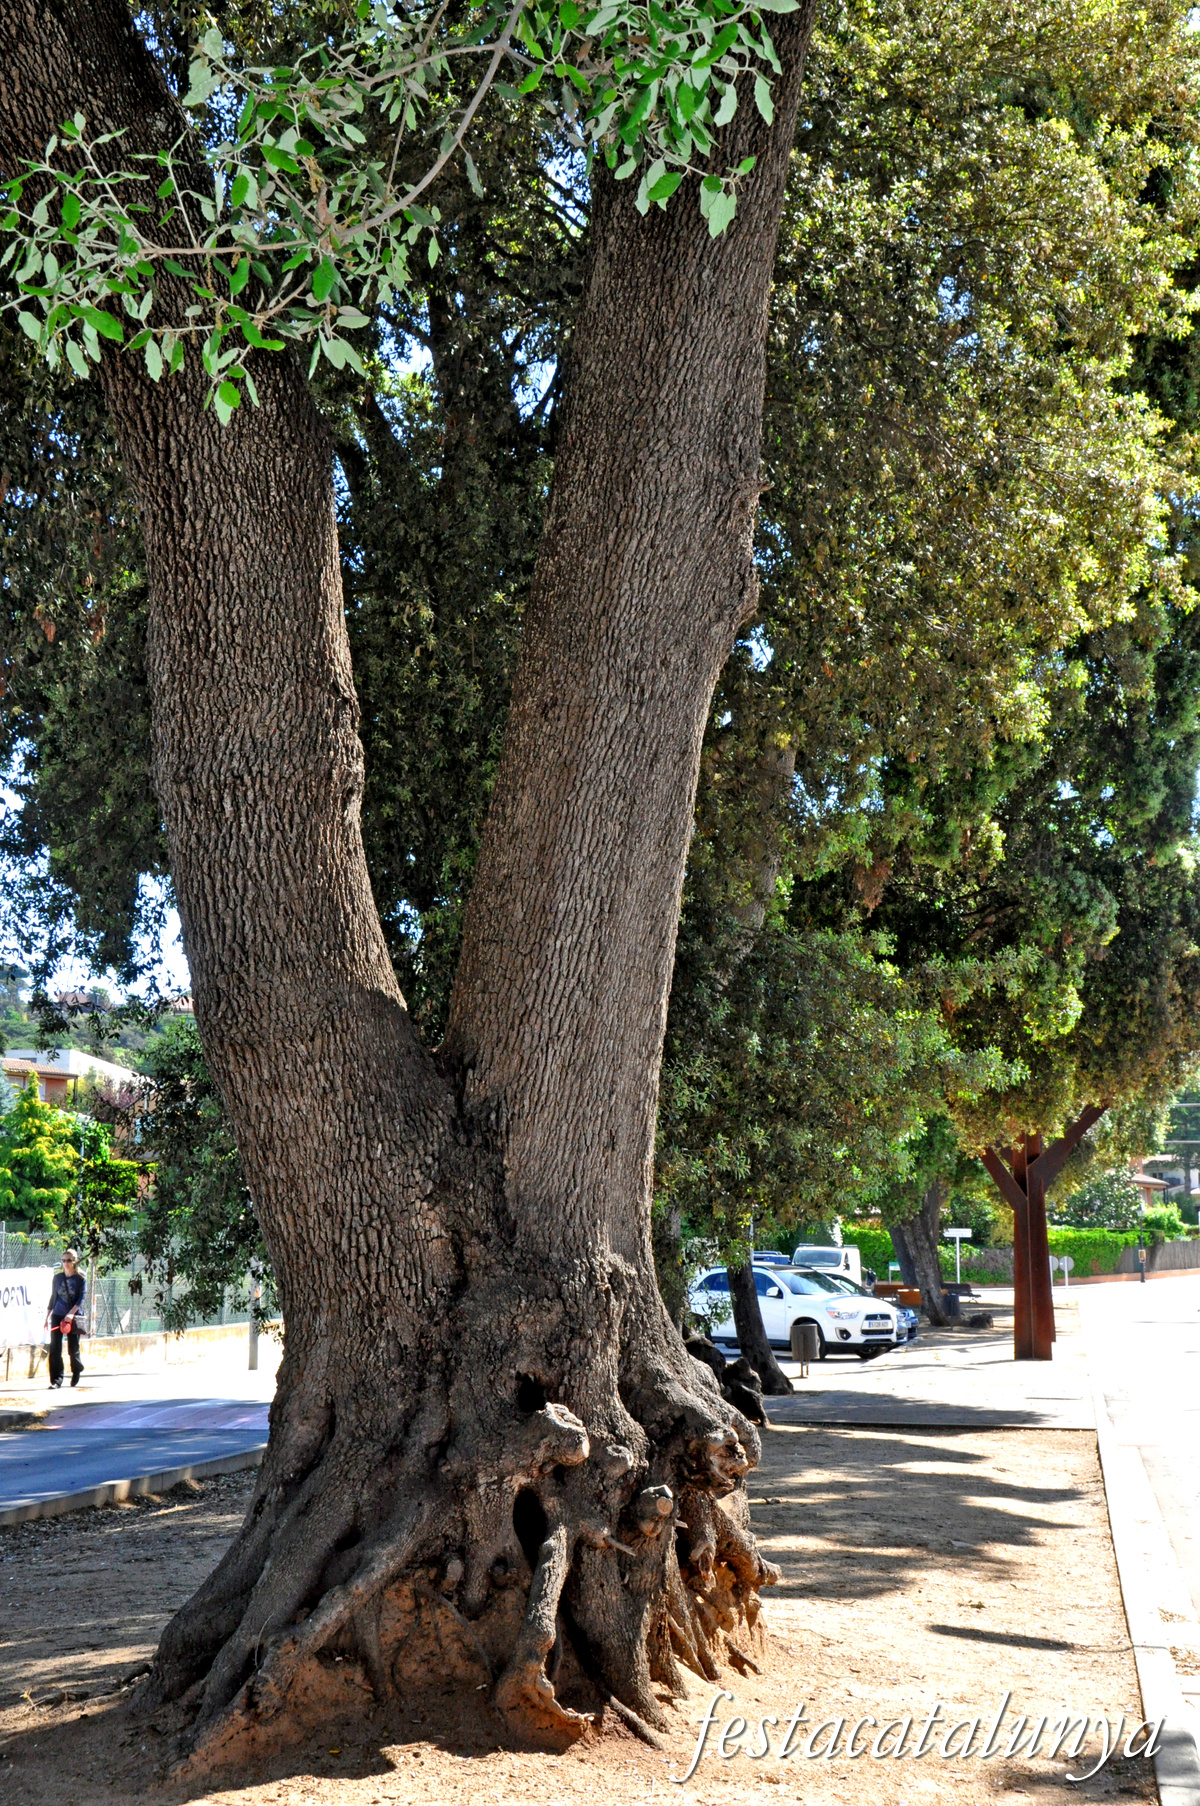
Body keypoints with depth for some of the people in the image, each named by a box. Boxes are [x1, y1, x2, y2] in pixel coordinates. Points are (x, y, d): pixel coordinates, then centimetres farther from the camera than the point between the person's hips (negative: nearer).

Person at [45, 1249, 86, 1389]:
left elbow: (81, 1299, -9)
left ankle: (76, 1371, 31)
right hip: (57, 1316, 3)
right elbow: (53, 1297, 16)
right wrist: (47, 1316, 15)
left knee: (73, 1348, 4)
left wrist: (71, 1313, -22)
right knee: (55, 1348, -7)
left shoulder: (81, 1279, -2)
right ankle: (56, 1379, -4)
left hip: (74, 1318, -3)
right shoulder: (57, 1278, 8)